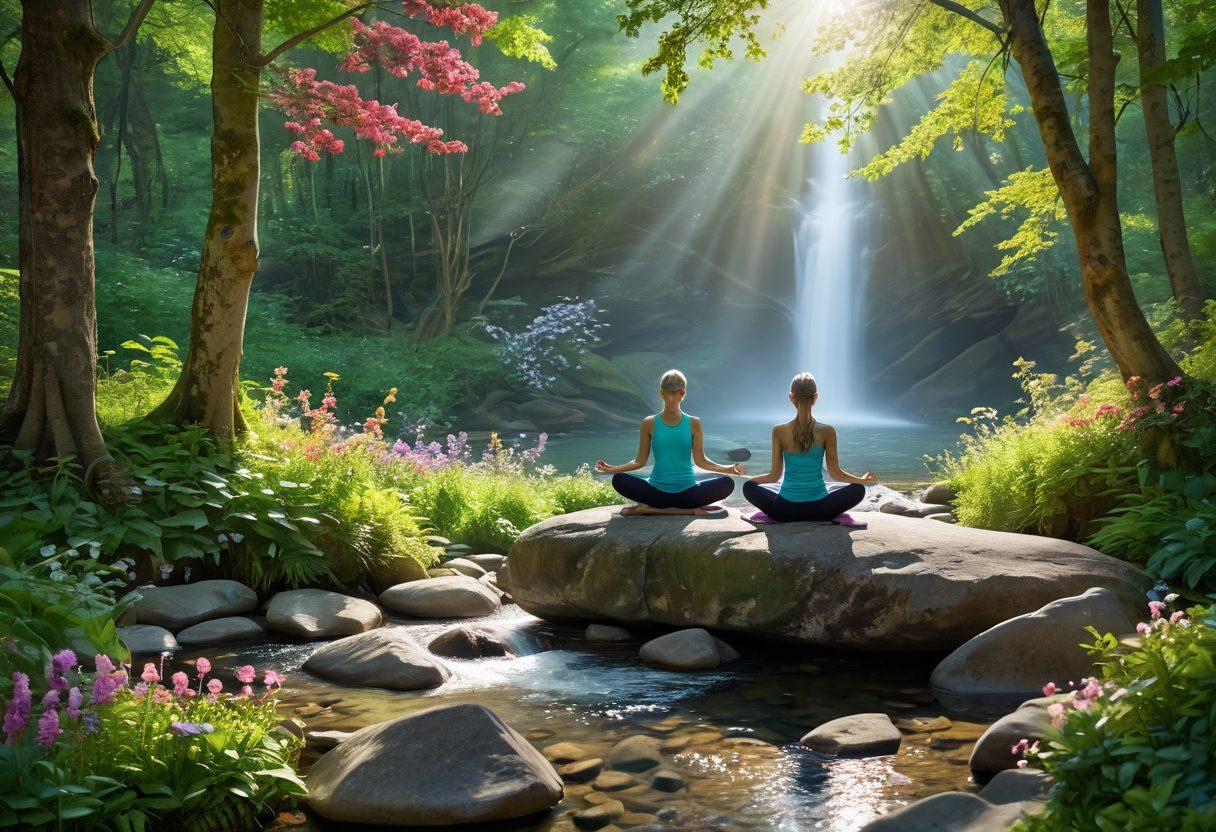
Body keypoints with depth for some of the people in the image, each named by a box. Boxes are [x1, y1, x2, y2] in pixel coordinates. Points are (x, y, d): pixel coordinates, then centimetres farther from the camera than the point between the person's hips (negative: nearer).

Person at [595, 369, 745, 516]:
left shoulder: (693, 423, 4)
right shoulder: (650, 424, 3)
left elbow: (700, 460, 4)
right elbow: (640, 461, 5)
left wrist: (728, 469, -8)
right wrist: (611, 469, -7)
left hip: (687, 492, 1)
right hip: (657, 491, -1)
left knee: (727, 484, -24)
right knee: (619, 480, -25)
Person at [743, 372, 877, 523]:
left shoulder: (779, 431, -7)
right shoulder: (827, 432, -8)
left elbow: (774, 476, 0)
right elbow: (835, 473, -1)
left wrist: (751, 479, 20)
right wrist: (863, 479, 17)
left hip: (785, 510, 0)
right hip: (819, 510, 1)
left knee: (749, 487, 25)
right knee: (858, 489, 25)